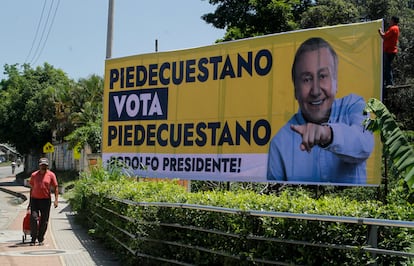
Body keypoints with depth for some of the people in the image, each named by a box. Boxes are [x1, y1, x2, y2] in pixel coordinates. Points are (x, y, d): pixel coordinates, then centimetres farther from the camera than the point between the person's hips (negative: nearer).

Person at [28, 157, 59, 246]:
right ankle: (33, 238, 1)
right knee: (33, 218, -9)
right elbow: (32, 188, 14)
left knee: (44, 221, 4)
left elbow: (55, 188, 2)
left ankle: (41, 239, 16)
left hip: (46, 200, -1)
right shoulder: (34, 175, 7)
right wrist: (30, 202, 15)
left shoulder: (51, 175, 1)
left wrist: (56, 200, -8)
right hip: (35, 199, 1)